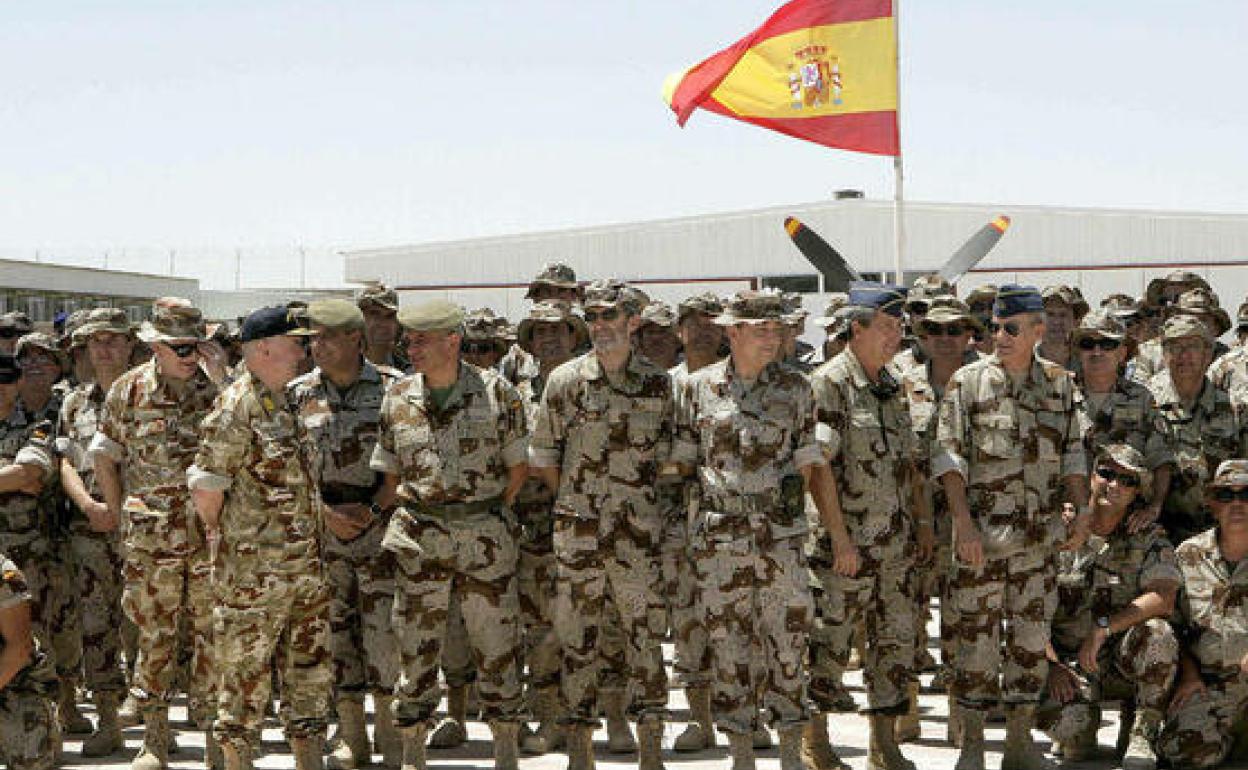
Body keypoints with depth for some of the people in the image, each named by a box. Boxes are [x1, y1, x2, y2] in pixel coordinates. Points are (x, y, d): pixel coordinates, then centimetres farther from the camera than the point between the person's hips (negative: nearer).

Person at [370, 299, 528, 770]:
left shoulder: (496, 392, -2)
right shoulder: (397, 399, 4)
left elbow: (518, 467, 6)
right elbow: (390, 475, 12)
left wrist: (485, 512, 5)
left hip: (486, 537, -1)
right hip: (418, 540, 1)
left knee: (497, 648, 4)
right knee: (416, 648, 4)